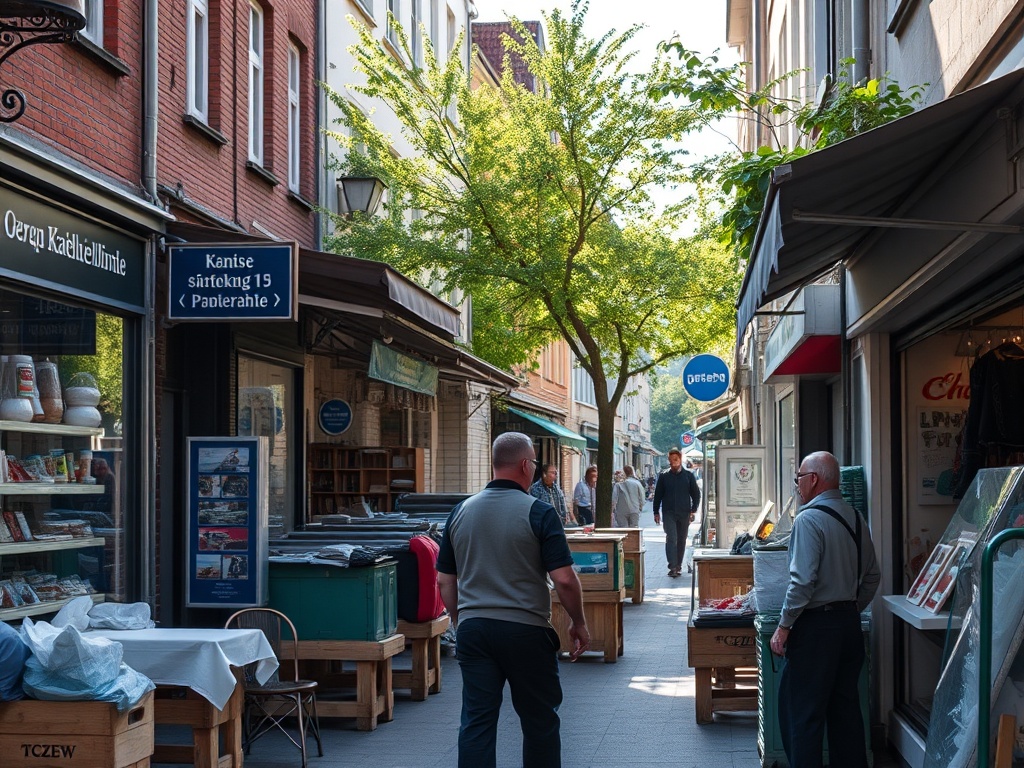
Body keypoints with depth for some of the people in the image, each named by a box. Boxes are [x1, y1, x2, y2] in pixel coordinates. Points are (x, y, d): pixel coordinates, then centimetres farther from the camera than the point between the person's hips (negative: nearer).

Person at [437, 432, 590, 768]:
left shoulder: (461, 512, 6)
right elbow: (564, 579, -13)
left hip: (472, 628, 4)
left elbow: (445, 581, 11)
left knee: (476, 721, 4)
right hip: (525, 630, -4)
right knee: (540, 721, 10)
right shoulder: (538, 512, -9)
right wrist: (578, 623, 1)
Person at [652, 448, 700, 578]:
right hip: (669, 513, -1)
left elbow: (696, 494, 8)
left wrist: (693, 511, -2)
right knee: (671, 539, -13)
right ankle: (673, 567, -19)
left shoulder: (688, 476, 4)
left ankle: (678, 565, 21)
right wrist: (656, 512, 3)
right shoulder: (663, 476, 4)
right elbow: (657, 495, 8)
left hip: (684, 513, 2)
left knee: (681, 540, 9)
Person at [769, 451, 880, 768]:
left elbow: (802, 581, -21)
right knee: (845, 706, 15)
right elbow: (872, 576, 15)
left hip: (815, 624, -8)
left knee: (802, 713, -2)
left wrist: (783, 627, -15)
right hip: (850, 622, 8)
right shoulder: (855, 519, 9)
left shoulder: (809, 519, -16)